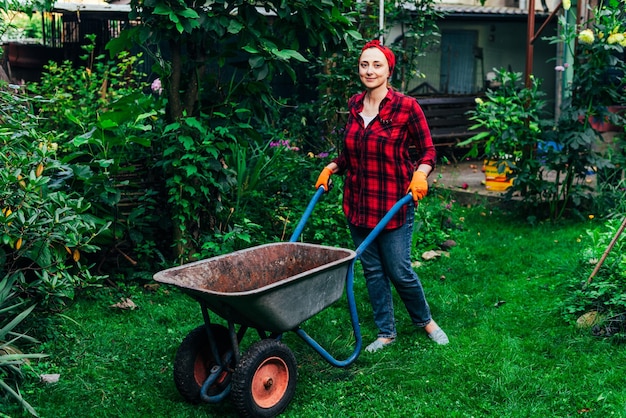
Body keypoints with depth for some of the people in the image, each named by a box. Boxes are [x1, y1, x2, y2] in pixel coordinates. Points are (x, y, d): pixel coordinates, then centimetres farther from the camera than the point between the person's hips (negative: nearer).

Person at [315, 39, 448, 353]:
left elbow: (428, 151, -3)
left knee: (399, 271, 2)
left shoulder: (406, 107, -10)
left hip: (394, 203, -5)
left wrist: (420, 174, -21)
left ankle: (425, 320, 30)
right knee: (372, 269, 12)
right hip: (358, 202, 5)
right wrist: (331, 168, 5)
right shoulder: (354, 105, 6)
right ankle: (386, 332, 26)